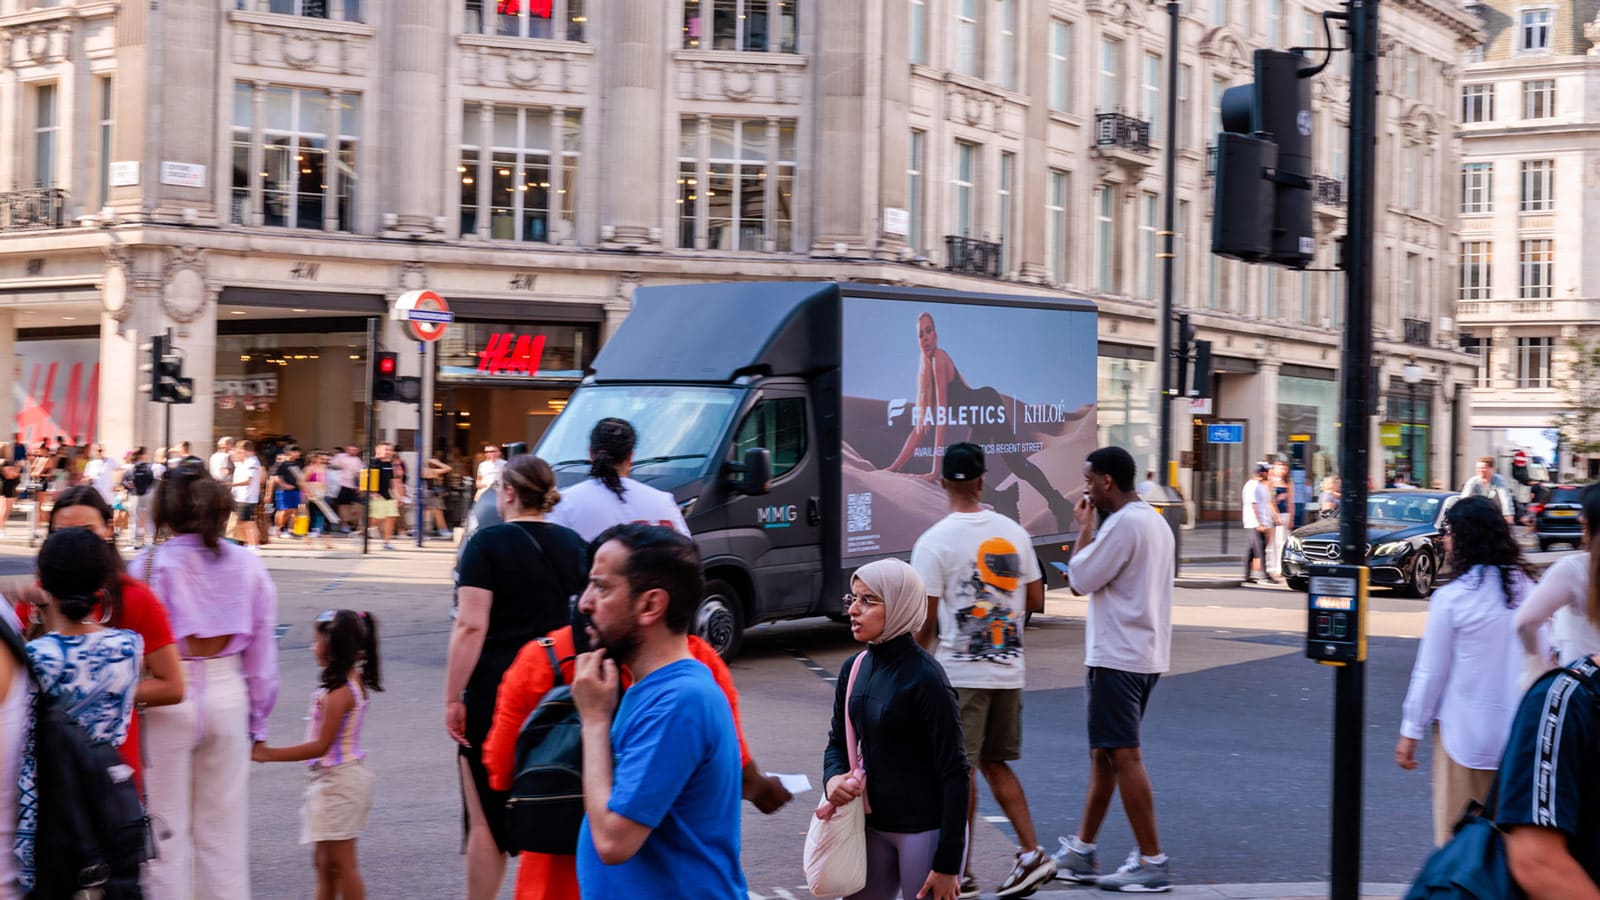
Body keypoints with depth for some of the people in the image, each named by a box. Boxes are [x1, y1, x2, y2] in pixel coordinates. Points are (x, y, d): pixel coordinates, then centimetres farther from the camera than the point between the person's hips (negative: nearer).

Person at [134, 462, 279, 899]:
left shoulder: (152, 564, -10)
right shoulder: (247, 564, 2)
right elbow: (262, 654, 6)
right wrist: (257, 721, 15)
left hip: (168, 699, -3)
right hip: (229, 695, 4)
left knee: (166, 831, 6)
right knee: (225, 832, 12)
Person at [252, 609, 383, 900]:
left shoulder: (339, 693, -22)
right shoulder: (354, 683, 7)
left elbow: (321, 746, -23)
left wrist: (270, 754, -20)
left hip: (339, 779, -10)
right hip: (333, 778, 10)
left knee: (341, 862, -1)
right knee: (323, 861, 19)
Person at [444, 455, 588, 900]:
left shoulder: (488, 543, -9)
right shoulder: (573, 545, 6)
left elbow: (471, 626, -14)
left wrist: (453, 697, -11)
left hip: (495, 690, -5)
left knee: (487, 817, 5)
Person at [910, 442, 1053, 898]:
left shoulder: (934, 541, -11)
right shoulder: (1013, 532, 4)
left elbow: (926, 620, -11)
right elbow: (1036, 601, 8)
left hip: (959, 672, -5)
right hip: (1008, 671, 5)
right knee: (994, 763, 17)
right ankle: (1032, 853, 9)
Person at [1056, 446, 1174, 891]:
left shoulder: (1123, 524, -17)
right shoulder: (1155, 521, 15)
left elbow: (1081, 579, -14)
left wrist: (1086, 528, -5)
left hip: (1118, 657, -11)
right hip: (1143, 653, 11)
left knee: (1124, 757, -8)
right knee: (1103, 754, 15)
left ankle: (1152, 862, -7)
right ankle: (1080, 852, 23)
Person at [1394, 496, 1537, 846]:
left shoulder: (1451, 598, -13)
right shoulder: (1529, 589, 0)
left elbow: (1431, 672, -9)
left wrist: (1411, 732, 0)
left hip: (1465, 732, -4)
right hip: (1521, 732, 4)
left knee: (1459, 833, 6)